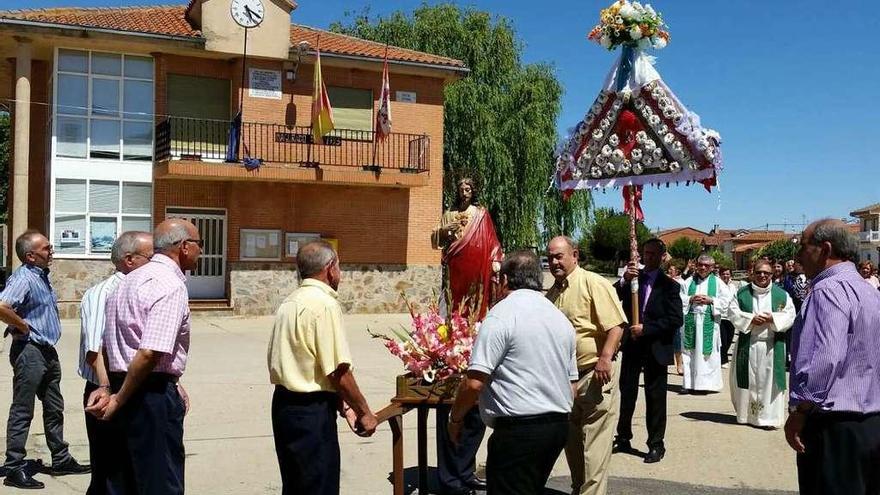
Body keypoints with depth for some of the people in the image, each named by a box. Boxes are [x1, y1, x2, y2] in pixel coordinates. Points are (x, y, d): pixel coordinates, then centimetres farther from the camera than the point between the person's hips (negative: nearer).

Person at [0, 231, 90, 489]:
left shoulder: (42, 275, 12)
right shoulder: (23, 278, -17)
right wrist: (25, 327, -21)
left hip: (47, 351, 9)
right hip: (29, 350, -9)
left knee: (54, 408, 16)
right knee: (22, 410, -2)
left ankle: (61, 459, 27)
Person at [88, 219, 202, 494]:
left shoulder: (130, 281, 14)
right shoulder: (171, 286, -16)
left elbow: (107, 345, 18)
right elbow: (150, 354, -24)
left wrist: (114, 391, 20)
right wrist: (120, 400, -13)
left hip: (123, 388, 9)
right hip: (153, 396, -9)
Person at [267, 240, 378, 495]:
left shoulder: (289, 303, 11)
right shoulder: (325, 304, -16)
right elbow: (338, 371, -20)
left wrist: (341, 403, 13)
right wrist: (364, 412, -7)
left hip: (283, 404, 9)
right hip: (311, 411, -9)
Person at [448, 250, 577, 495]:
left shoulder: (502, 315, -13)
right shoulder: (562, 319, 12)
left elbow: (475, 382, -18)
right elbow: (572, 384, 17)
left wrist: (455, 419, -4)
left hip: (518, 429, -8)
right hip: (559, 425, 9)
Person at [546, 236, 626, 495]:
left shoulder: (594, 284, -12)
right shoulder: (552, 293, 12)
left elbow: (616, 324, -19)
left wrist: (605, 359, -27)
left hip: (595, 373, -8)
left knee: (594, 442, -3)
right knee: (571, 440, 18)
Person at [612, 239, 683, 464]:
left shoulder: (669, 285, -2)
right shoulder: (631, 278, 6)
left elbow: (676, 320, -10)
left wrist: (646, 329, -16)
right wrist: (624, 281, -21)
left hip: (655, 348, -3)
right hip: (631, 345, 3)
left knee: (655, 398, 4)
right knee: (626, 394, 12)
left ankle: (656, 444, 15)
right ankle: (623, 438, 26)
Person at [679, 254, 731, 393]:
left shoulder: (717, 282, 6)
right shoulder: (689, 282, 11)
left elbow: (726, 300, 0)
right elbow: (679, 299, 9)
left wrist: (711, 300, -11)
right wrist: (691, 299, -8)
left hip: (710, 323, -2)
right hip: (691, 321, 2)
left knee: (708, 353, -2)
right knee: (690, 352, 3)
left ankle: (707, 383, 3)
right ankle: (689, 383, 7)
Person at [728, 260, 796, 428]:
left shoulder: (782, 294, 6)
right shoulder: (742, 293, 6)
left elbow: (790, 315, 0)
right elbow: (734, 313, -1)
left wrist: (773, 318, -16)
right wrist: (751, 319, -15)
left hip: (772, 346, -1)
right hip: (747, 344, 1)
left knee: (769, 381, -3)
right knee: (748, 380, 6)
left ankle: (769, 416, 1)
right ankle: (745, 414, 17)